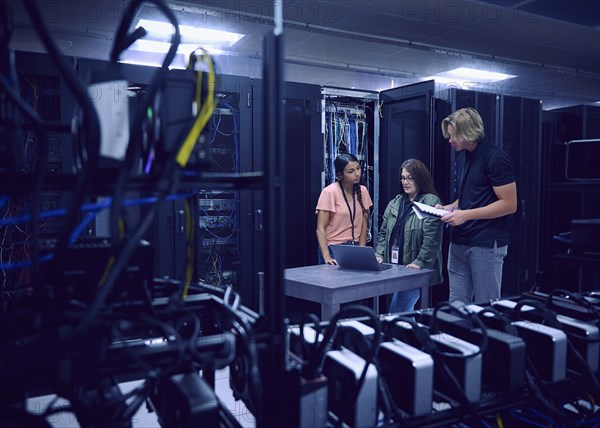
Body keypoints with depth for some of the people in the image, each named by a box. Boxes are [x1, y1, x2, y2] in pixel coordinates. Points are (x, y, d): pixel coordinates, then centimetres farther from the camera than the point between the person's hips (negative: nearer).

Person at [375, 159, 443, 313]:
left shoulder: (431, 202, -8)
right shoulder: (394, 204, 13)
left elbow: (431, 238, -15)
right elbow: (383, 233, 16)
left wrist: (419, 262, -20)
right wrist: (379, 254, 2)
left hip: (418, 271, -6)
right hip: (395, 269, 6)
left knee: (397, 311, -9)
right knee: (404, 310, 11)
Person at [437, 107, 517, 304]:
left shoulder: (495, 157, -12)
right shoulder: (464, 156, 13)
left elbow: (509, 204, -16)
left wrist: (465, 215, -18)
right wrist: (448, 208, 6)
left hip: (486, 245, -8)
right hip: (459, 243, 8)